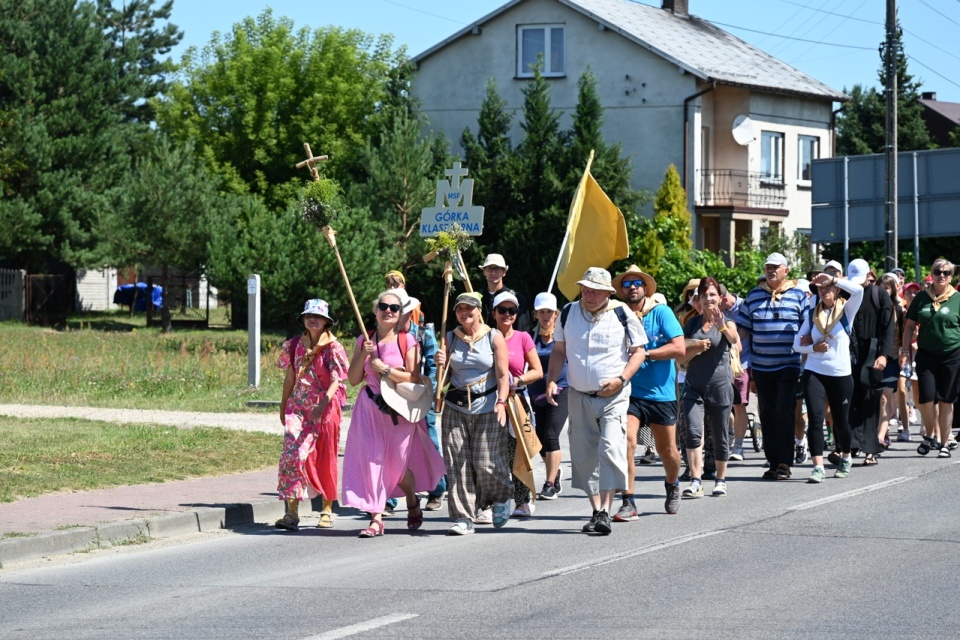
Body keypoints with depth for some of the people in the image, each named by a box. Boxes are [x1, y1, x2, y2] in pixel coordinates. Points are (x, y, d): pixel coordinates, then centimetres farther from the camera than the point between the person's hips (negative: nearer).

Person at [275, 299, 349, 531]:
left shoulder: (333, 347, -4)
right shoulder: (294, 345, 8)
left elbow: (336, 381, -12)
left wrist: (322, 405, -26)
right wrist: (283, 406, 15)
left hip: (326, 407, -3)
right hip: (298, 406, 3)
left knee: (325, 458, 6)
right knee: (293, 453, -13)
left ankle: (327, 509, 21)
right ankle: (291, 512, -18)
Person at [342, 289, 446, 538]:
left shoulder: (407, 341, -2)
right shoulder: (364, 340, 7)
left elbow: (414, 378, -9)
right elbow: (353, 379, 6)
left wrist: (384, 368, -15)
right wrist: (364, 355, -9)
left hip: (399, 409, -2)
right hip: (370, 407, 2)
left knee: (398, 464, 5)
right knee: (371, 458, -10)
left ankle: (413, 504, 35)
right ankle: (376, 518, -9)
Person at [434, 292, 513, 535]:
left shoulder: (494, 337, 1)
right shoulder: (450, 339, 10)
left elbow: (503, 375, -4)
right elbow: (444, 379, 14)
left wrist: (501, 402, -19)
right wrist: (441, 365, -7)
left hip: (487, 407, -3)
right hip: (456, 407, 3)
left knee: (486, 463, -6)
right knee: (457, 463, -5)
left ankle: (501, 499, 24)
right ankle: (463, 517, 1)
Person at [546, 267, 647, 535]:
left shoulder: (622, 315, -5)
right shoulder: (568, 313, 5)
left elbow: (638, 351, 1)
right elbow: (559, 351, 15)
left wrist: (621, 379, -13)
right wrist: (551, 381, 2)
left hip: (614, 395, -4)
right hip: (579, 396, 4)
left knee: (610, 449, -18)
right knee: (584, 455, 5)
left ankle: (605, 511, -20)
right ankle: (596, 511, 15)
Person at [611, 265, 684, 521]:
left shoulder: (661, 312, -4)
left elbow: (679, 347, -12)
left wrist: (645, 354, -17)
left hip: (661, 393, 0)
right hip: (629, 392, 0)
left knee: (667, 451, 12)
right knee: (627, 441, -21)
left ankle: (672, 485, 44)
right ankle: (628, 502, -17)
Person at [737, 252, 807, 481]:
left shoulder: (798, 296, 3)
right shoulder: (754, 296, 11)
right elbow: (743, 329, 13)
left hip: (789, 366, -3)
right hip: (761, 367, 3)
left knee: (784, 412, -10)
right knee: (767, 416, 5)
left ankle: (785, 463, -6)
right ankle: (773, 462, 11)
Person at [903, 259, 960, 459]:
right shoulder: (921, 298, 5)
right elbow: (910, 326, 10)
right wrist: (907, 350, 4)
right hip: (926, 354, 1)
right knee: (926, 399, -7)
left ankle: (944, 443, 13)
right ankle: (930, 434, 18)